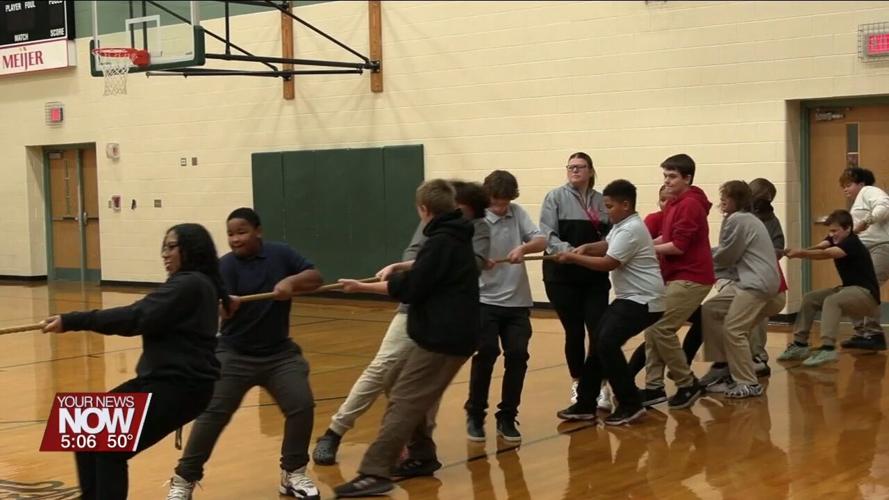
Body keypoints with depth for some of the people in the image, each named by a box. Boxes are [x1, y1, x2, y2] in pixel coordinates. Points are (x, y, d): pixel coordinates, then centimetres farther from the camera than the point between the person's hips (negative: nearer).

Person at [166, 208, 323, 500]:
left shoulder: (279, 254, -2)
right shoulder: (226, 265, -12)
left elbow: (315, 278, -3)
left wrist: (291, 281, -23)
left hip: (279, 353, 3)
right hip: (235, 354, -3)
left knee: (302, 407, -4)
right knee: (212, 413, -9)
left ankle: (293, 474, 15)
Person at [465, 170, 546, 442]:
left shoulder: (518, 213, 4)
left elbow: (541, 241, -3)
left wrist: (523, 248, -24)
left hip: (517, 301, 3)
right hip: (485, 300, -3)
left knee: (517, 355, -3)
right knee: (486, 354, -11)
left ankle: (507, 417, 12)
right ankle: (475, 415, 8)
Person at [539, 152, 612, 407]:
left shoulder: (602, 201, 9)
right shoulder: (555, 197, -1)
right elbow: (546, 233, -10)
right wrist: (567, 250, -25)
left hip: (595, 276, 2)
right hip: (562, 275, -2)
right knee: (574, 331, 5)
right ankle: (577, 383, 20)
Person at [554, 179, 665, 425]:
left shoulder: (631, 230, -20)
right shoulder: (621, 226, 13)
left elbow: (608, 263, -22)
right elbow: (607, 247, 26)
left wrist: (573, 257, -14)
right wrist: (586, 248, 5)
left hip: (643, 301, -11)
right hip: (629, 297, 11)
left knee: (608, 343, -20)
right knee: (598, 343, 7)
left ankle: (631, 405, -11)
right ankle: (585, 405, 13)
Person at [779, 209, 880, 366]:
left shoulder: (852, 244, -20)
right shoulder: (835, 239, 5)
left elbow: (826, 254, -36)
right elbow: (819, 247, -15)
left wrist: (800, 253, -48)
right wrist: (798, 252, -36)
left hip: (866, 293, -10)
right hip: (849, 289, 10)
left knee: (831, 301, -34)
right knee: (810, 298, 2)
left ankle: (828, 349, -45)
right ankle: (800, 344, 2)